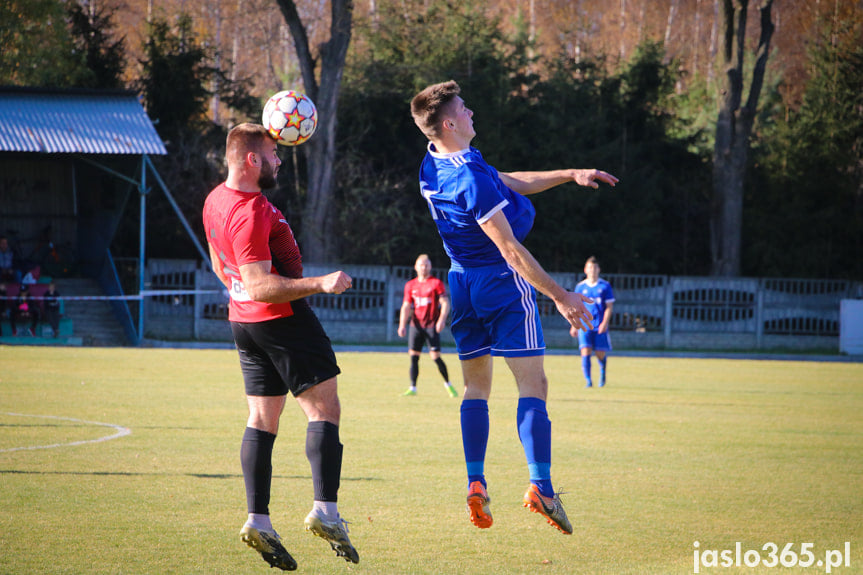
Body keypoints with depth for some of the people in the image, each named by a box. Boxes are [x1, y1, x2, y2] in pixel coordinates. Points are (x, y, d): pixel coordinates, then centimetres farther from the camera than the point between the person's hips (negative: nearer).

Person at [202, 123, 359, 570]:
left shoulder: (216, 201, 9)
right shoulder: (250, 214, -23)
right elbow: (260, 287, -26)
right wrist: (320, 284, -28)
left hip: (243, 321, 10)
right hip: (283, 320, -9)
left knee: (261, 419, 7)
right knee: (324, 409, -4)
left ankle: (258, 521, 2)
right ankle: (325, 509, -13)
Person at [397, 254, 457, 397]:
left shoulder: (437, 283, -1)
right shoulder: (410, 285, 12)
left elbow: (445, 303, -7)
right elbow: (406, 306, 14)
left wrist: (441, 320, -22)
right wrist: (402, 325, 2)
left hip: (432, 325, -4)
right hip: (416, 325, 4)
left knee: (435, 356, -10)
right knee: (413, 355, -5)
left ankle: (448, 384, 9)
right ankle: (413, 388, 0)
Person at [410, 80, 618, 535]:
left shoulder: (435, 166, 5)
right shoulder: (470, 179, -24)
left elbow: (510, 183, 16)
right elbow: (511, 250, -22)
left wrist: (569, 175, 17)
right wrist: (560, 296, -16)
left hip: (463, 284, 8)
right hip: (503, 283, -8)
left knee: (475, 387, 12)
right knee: (532, 384, -6)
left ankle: (476, 483, 3)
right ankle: (540, 484, -16)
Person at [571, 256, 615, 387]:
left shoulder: (605, 286, 3)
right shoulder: (580, 287, 7)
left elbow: (609, 306, 0)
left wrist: (604, 323, -13)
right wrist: (574, 326, 8)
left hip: (600, 326, -1)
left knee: (600, 354, 1)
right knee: (585, 352, -14)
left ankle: (602, 372, 34)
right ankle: (588, 381, -9)